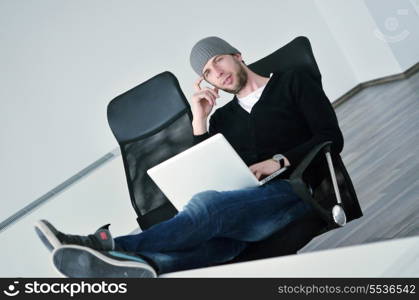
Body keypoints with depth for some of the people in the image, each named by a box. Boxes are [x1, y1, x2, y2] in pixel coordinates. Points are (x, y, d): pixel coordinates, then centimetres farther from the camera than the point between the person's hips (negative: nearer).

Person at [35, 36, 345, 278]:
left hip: (294, 191, -3)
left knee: (207, 205, -34)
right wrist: (200, 120, 6)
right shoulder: (223, 117, 25)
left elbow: (331, 137, 3)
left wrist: (279, 161, -10)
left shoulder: (293, 81, 13)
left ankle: (106, 246, -39)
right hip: (243, 211, 4)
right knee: (208, 238, -34)